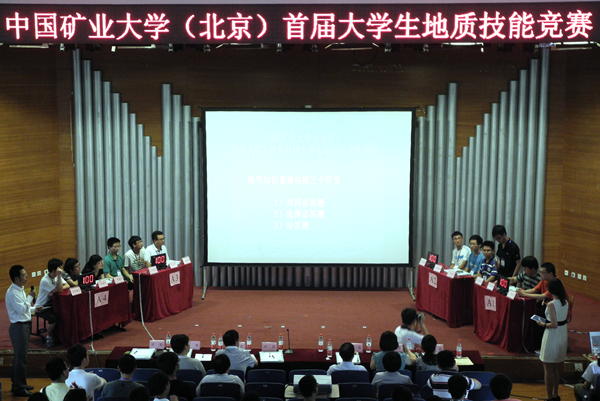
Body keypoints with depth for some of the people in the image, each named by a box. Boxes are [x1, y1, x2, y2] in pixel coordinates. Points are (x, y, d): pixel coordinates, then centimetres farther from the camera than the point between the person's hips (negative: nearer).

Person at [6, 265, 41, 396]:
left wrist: (34, 309, 13)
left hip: (24, 325, 10)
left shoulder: (20, 290, 11)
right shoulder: (12, 293, -20)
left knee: (20, 356, 18)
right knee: (21, 357, -4)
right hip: (18, 327, -10)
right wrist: (30, 297, -18)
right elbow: (21, 309, -25)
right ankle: (19, 388, 4)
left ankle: (18, 384, 29)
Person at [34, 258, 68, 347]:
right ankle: (49, 337, -6)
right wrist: (59, 275, -31)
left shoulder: (56, 276, 1)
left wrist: (55, 290, -20)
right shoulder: (45, 281, -24)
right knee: (53, 318, -32)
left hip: (51, 305, 7)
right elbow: (60, 289, -28)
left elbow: (67, 285, -3)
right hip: (41, 307, -7)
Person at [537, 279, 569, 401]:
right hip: (562, 337, 8)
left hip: (552, 338, -8)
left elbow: (554, 324, -25)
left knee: (548, 370, 5)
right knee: (555, 369, 21)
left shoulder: (551, 305, -21)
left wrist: (543, 324, -8)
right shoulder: (565, 303, 1)